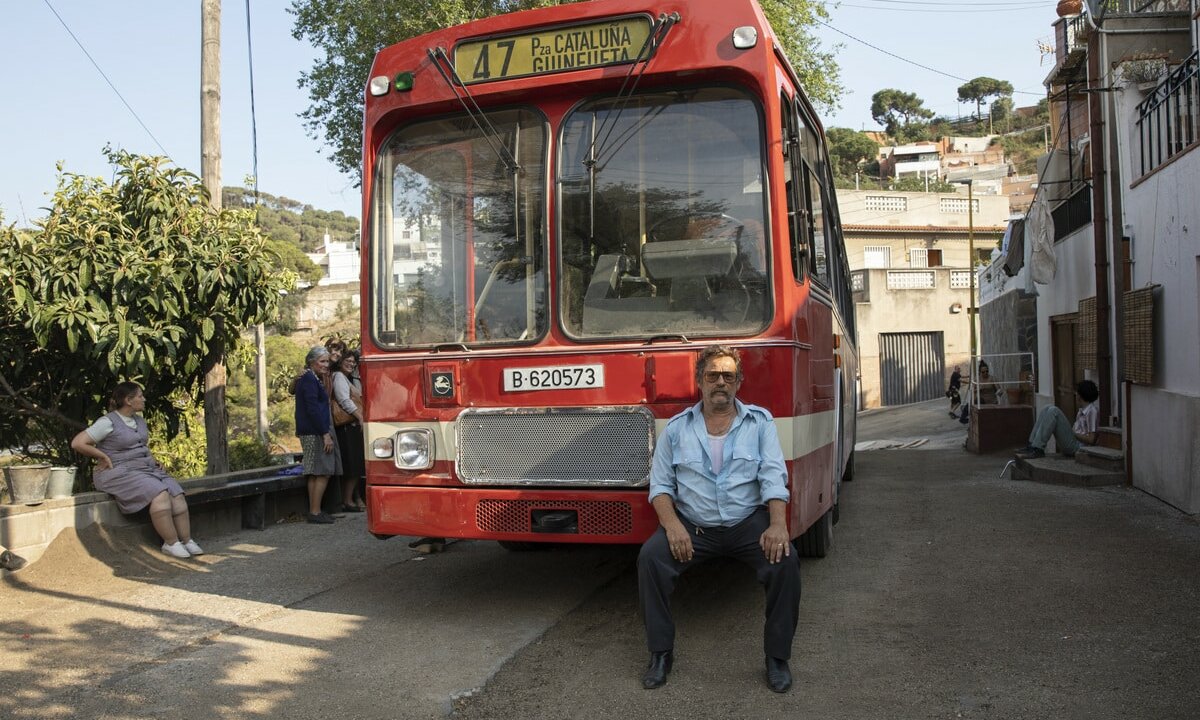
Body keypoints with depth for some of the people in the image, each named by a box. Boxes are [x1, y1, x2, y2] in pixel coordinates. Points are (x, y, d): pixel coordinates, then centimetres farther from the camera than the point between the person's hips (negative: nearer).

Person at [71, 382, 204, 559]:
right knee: (160, 493, -29)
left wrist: (153, 460, 15)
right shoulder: (108, 422, -8)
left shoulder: (139, 421, 17)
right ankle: (171, 543, -21)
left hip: (146, 468, 8)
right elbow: (77, 443, -12)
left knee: (177, 494, -15)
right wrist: (104, 457, -10)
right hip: (120, 472, -8)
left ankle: (187, 541, -14)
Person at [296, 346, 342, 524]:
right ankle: (315, 512, -6)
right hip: (315, 433, -11)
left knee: (316, 473, 12)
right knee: (322, 472, -9)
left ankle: (313, 511, 16)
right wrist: (326, 434, -19)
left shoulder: (312, 379, 19)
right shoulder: (309, 380, -13)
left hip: (314, 432, 11)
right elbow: (313, 409, -19)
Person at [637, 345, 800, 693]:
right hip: (693, 526, 1)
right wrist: (672, 525, -16)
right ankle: (661, 653, -8)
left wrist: (778, 523, -22)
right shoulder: (676, 428, 7)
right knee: (650, 557, -24)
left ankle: (777, 655, -7)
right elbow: (660, 485, 3)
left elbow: (774, 477, -5)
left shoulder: (760, 422, 5)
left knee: (785, 560, -27)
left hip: (748, 523, 0)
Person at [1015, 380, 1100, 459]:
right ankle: (1032, 445, -9)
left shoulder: (1092, 410, -12)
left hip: (1077, 447, -9)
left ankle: (1038, 449, -24)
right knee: (1048, 409, 1)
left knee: (1053, 411, -21)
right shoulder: (1084, 409, 15)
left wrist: (1073, 433, -8)